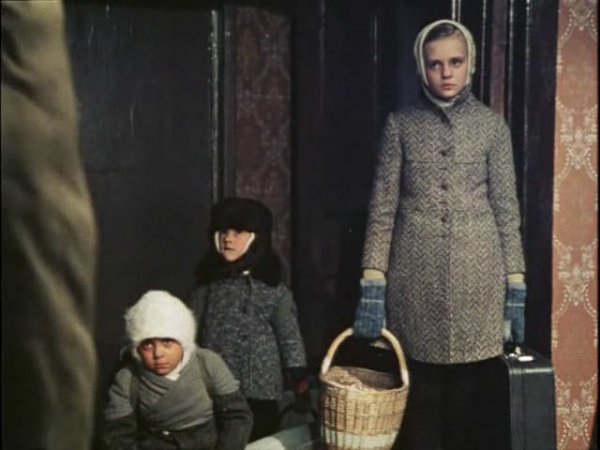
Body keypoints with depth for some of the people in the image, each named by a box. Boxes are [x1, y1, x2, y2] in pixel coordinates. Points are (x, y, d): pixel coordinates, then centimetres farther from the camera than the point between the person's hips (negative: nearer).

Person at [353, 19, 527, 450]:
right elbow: (382, 208, 3)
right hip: (416, 277, 0)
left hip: (478, 275, 0)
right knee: (421, 401, 4)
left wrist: (516, 286, -1)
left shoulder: (492, 124, 6)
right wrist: (372, 285, -5)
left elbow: (507, 210, 5)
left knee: (470, 396, 4)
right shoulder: (402, 124, 5)